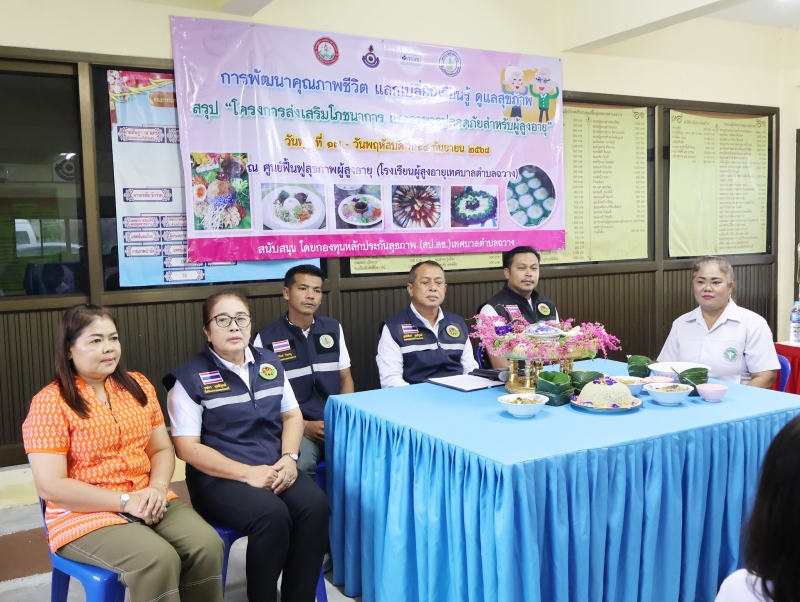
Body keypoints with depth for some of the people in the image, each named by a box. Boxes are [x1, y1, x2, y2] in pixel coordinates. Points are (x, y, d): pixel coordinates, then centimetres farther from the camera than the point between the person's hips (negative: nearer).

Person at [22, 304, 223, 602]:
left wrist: (158, 488, -12)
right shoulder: (50, 402, -9)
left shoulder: (138, 386, 8)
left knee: (207, 544, -21)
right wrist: (126, 501, -18)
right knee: (158, 560, -30)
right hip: (85, 515, -5)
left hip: (148, 502, 5)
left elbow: (162, 449, 11)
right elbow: (50, 486, -14)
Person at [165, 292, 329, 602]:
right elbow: (187, 447, -9)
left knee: (315, 504, -25)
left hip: (275, 469, 5)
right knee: (272, 514, -32)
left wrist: (289, 457, -6)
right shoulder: (190, 378, -4)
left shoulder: (270, 363, 12)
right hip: (219, 478, -4)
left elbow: (292, 415, 15)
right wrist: (248, 473, -19)